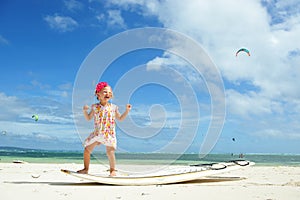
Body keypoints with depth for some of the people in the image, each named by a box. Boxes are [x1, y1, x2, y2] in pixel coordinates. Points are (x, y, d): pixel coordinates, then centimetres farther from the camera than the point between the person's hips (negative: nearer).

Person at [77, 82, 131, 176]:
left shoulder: (113, 107, 2)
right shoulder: (95, 107, 2)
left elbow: (120, 118, 13)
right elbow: (88, 118, 11)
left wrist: (127, 110, 3)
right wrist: (85, 111, -6)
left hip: (109, 134, -2)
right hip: (97, 133, 2)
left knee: (110, 152, -12)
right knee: (87, 149, 2)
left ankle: (112, 170, 8)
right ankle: (85, 169, 19)